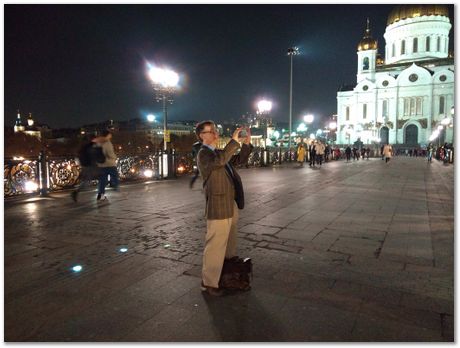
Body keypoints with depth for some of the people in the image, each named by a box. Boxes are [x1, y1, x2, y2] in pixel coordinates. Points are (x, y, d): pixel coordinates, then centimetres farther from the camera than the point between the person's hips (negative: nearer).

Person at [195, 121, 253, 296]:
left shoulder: (218, 152, 15)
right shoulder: (203, 154, -14)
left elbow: (239, 160, 19)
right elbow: (220, 160, -34)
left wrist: (246, 143, 6)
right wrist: (234, 141, -28)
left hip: (231, 205, 10)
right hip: (218, 207, -10)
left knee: (230, 243, 22)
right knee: (215, 246, 0)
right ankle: (209, 283, 15)